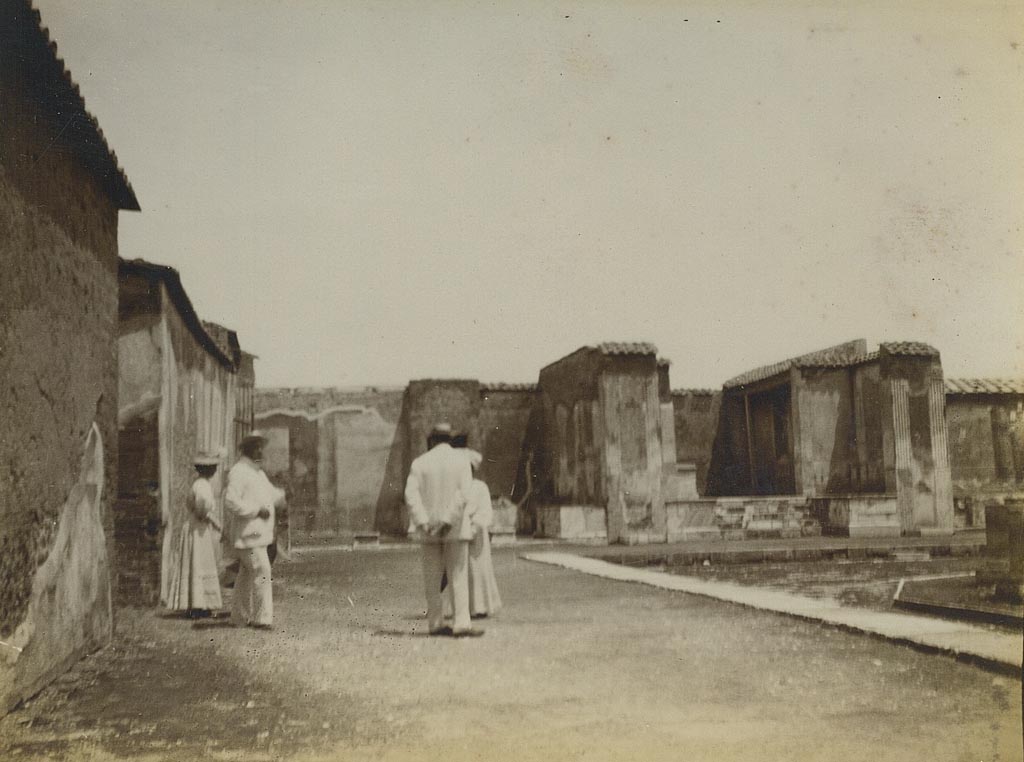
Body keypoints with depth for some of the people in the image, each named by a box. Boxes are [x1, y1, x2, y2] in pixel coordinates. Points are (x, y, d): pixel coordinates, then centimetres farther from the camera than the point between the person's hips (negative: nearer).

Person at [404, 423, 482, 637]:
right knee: (458, 575, 1)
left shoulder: (420, 462, 2)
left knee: (432, 577, 9)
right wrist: (448, 521, -16)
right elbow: (462, 494, -14)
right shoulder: (461, 461, -1)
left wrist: (424, 523, -13)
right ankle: (462, 623, -7)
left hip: (428, 529, 2)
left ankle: (435, 623, 10)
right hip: (456, 529, -2)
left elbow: (411, 494, -9)